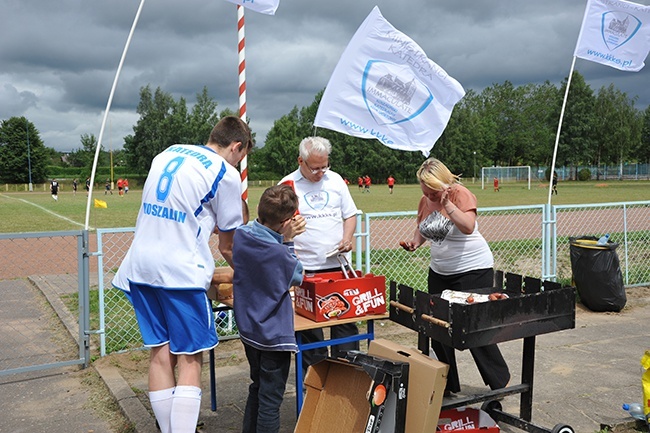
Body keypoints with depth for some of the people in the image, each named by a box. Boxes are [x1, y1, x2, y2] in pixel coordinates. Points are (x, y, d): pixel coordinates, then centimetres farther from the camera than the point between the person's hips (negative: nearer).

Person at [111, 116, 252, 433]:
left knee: (160, 354, 12)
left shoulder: (167, 153, 15)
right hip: (180, 271, -7)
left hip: (141, 266, 7)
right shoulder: (226, 174, -5)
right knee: (190, 359, 1)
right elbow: (227, 246, 2)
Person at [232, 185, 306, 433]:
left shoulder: (241, 235, -7)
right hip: (274, 334, -7)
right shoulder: (278, 252, -27)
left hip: (248, 328, 8)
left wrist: (282, 239, -3)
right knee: (271, 399, 6)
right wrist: (288, 241, -11)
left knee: (257, 388, 24)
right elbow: (297, 277, -9)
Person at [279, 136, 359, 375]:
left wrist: (347, 238, -3)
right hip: (305, 268, -3)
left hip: (338, 263, 3)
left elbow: (350, 215, 16)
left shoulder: (335, 180, 9)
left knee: (345, 318, 7)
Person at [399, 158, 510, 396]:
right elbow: (422, 228, 21)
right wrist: (415, 241, 2)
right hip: (439, 271, 7)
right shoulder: (425, 200, 6)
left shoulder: (461, 194, -15)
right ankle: (447, 385, 23)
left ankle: (500, 382, 18)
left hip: (472, 270, -7)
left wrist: (446, 203, -33)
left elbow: (468, 227, -29)